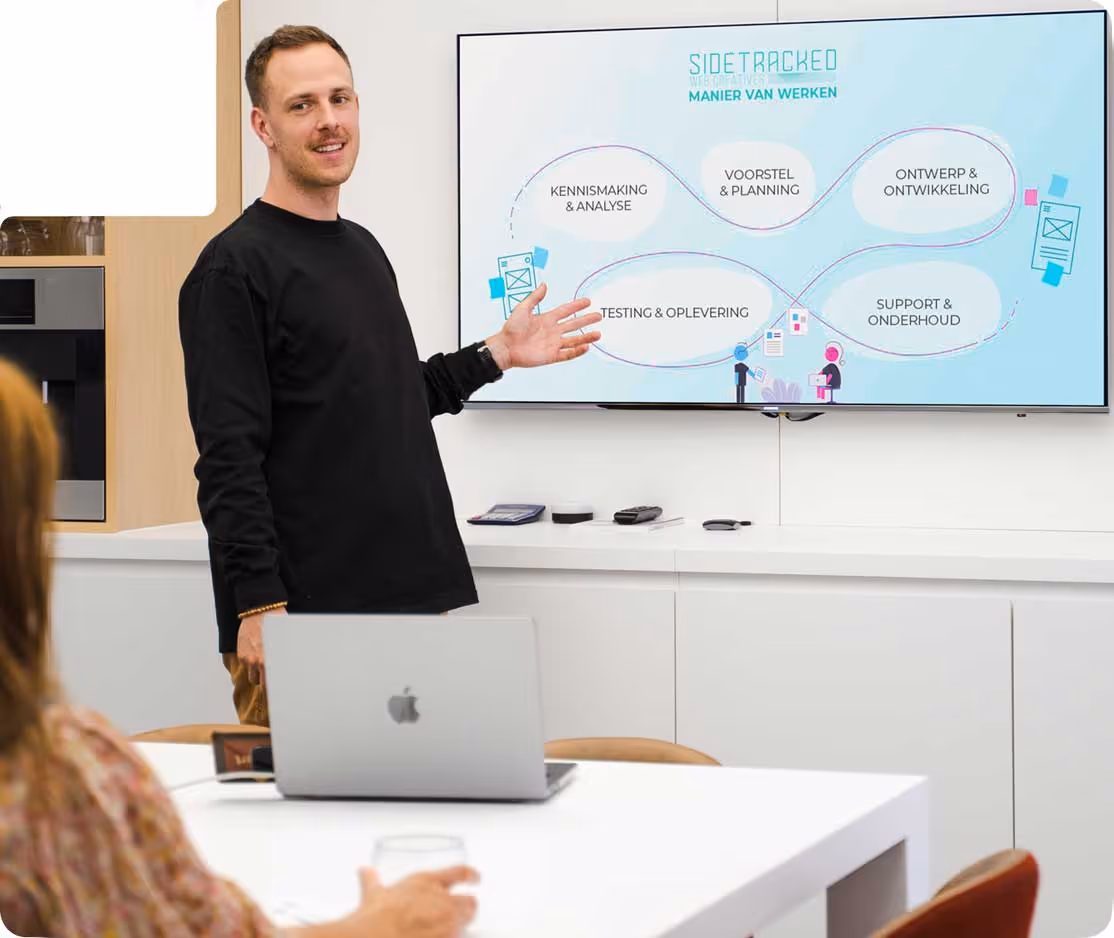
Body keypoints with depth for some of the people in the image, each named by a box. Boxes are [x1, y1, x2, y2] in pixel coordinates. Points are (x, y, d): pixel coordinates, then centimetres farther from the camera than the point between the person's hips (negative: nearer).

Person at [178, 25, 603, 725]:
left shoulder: (362, 249, 17)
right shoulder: (236, 266, -9)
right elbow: (230, 459, -15)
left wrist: (497, 354, 21)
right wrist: (259, 608, -21)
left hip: (409, 593, 8)